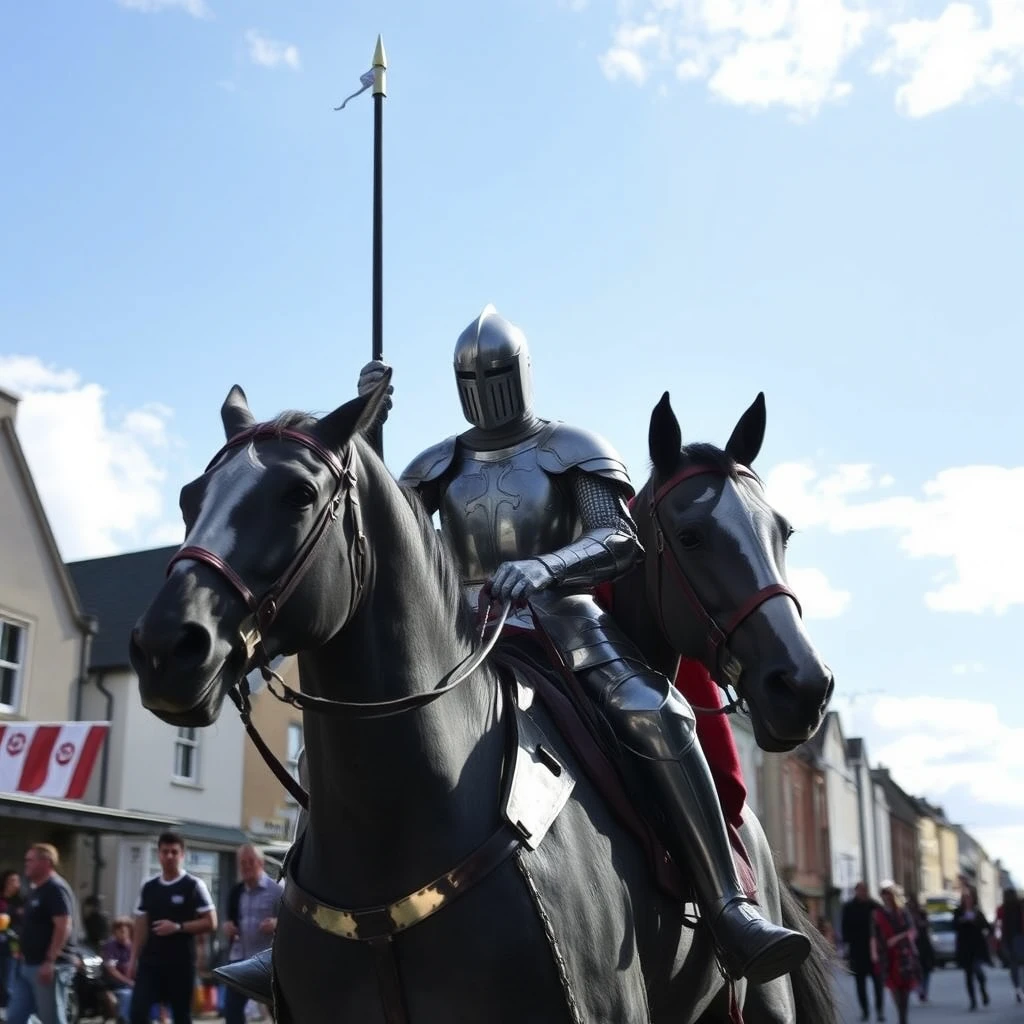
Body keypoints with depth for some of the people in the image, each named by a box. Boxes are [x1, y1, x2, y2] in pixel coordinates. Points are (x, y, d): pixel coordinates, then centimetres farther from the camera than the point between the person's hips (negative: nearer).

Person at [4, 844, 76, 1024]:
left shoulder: (56, 889, -15)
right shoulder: (35, 889, 15)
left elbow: (63, 926, -23)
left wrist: (49, 962, -26)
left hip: (48, 966, -10)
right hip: (27, 965, 10)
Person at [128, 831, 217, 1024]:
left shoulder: (194, 886, -5)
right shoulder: (148, 888, 8)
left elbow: (210, 922, -7)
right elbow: (141, 926, 13)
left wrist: (178, 927, -17)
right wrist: (134, 958, 7)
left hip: (181, 962, -4)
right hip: (150, 961, 4)